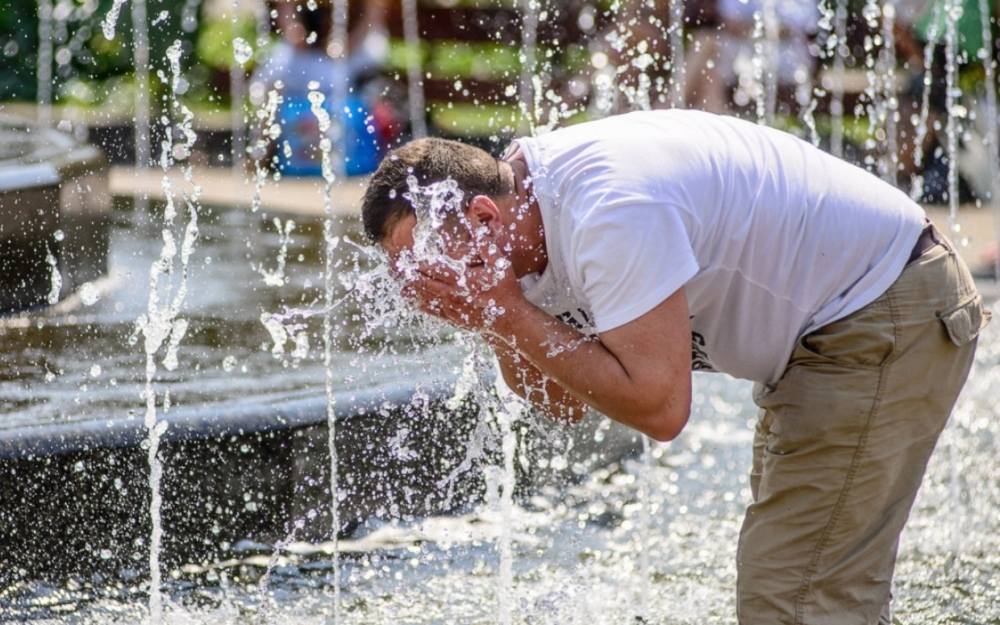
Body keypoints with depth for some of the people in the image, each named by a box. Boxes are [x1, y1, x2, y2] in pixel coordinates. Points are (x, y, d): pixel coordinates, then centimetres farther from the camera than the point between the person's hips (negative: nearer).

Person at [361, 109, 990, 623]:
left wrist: (508, 313, -27)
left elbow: (659, 406, -31)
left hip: (888, 317, -10)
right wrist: (495, 328, -14)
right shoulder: (538, 206, -1)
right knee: (776, 574, 19)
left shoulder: (612, 211, -31)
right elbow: (567, 400, 5)